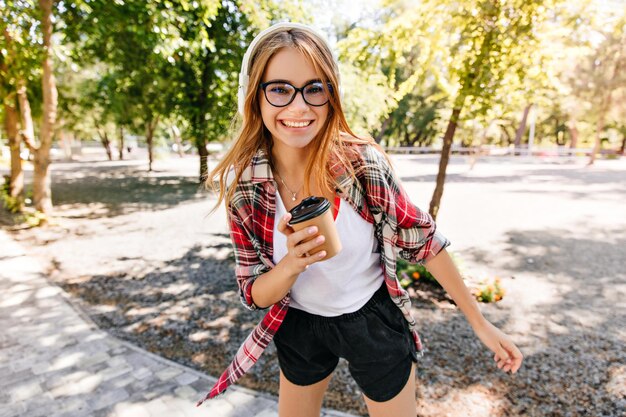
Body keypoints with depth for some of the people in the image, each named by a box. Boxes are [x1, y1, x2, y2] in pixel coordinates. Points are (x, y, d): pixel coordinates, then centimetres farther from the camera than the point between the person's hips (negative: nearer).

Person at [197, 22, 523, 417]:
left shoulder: (364, 161, -23)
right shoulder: (242, 186, -18)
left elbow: (423, 238, -10)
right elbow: (255, 294, -11)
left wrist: (480, 322, -3)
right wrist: (292, 265, -34)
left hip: (374, 321, -1)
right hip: (300, 326, 2)